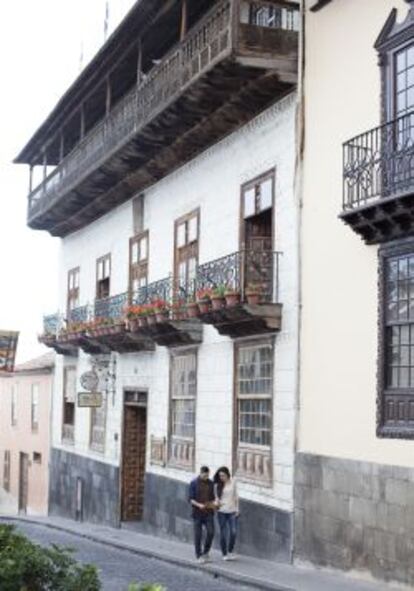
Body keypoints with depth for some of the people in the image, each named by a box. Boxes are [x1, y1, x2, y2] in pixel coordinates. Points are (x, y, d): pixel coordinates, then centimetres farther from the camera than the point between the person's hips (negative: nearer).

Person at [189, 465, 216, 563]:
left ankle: (206, 552, 16)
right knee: (198, 535, 1)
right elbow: (191, 499, -6)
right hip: (197, 513, -3)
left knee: (211, 532, -4)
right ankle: (199, 555, 11)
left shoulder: (210, 483, 8)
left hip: (208, 512, 3)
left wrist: (214, 504, -5)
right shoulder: (194, 483, -4)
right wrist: (199, 505, -22)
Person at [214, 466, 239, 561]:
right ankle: (224, 554, 13)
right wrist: (217, 502, -18)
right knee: (223, 533, 1)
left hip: (232, 511, 1)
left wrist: (237, 508, 7)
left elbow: (235, 495, 9)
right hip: (222, 511, -1)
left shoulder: (233, 482, 1)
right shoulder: (217, 485, -3)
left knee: (233, 532, -6)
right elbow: (216, 497, 3)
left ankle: (230, 551, 14)